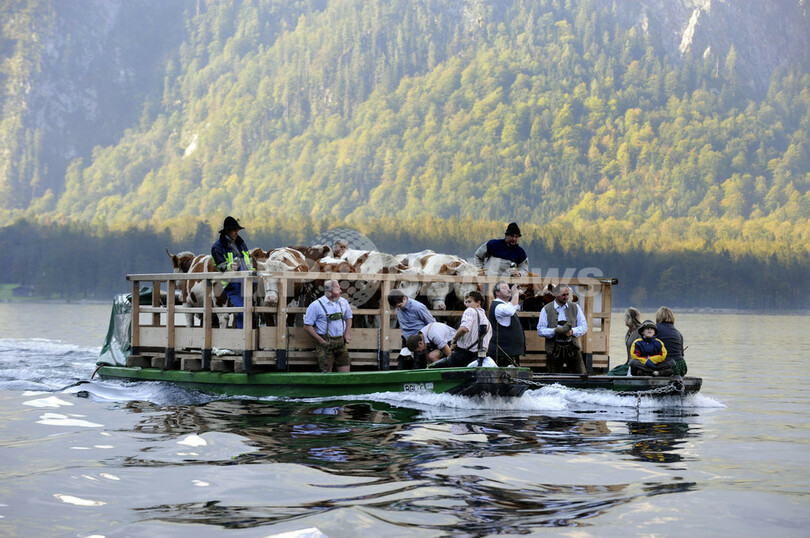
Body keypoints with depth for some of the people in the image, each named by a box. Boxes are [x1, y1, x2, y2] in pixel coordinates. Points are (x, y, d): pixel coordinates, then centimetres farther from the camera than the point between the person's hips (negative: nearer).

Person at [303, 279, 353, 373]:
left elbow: (348, 317, 23)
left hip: (340, 343, 5)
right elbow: (307, 326, -8)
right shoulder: (316, 305, -10)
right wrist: (321, 340, -13)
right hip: (325, 343, -5)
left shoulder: (343, 302, 6)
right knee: (326, 373, -3)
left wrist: (347, 334, 7)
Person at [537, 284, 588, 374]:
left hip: (572, 348, 1)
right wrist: (555, 331, -19)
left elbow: (584, 327, 7)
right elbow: (540, 331, -2)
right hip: (554, 349, -1)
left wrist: (572, 331, -14)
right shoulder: (546, 309, 2)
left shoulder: (575, 307, 9)